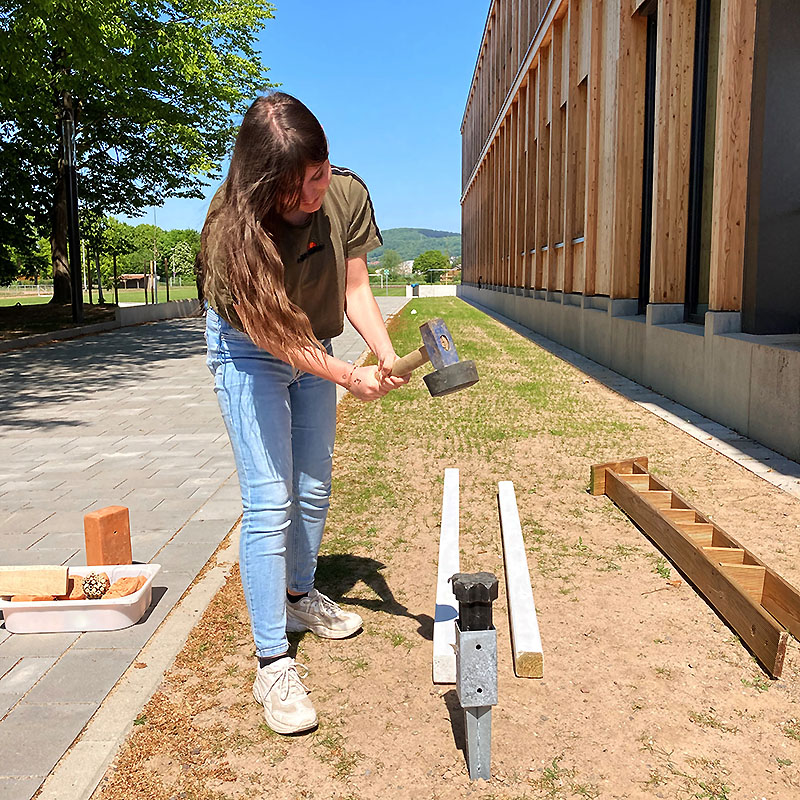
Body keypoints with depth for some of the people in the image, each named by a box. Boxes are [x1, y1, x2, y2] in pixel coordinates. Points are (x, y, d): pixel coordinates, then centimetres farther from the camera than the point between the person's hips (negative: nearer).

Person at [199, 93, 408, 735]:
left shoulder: (348, 195, -19)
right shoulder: (234, 227, -31)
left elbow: (355, 289, -12)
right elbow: (269, 332, -28)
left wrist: (384, 350, -29)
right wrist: (346, 376, -35)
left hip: (314, 347, 5)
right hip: (248, 353, -5)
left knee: (314, 488, 14)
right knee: (269, 503, -12)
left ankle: (299, 596, 38)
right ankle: (273, 663, -3)